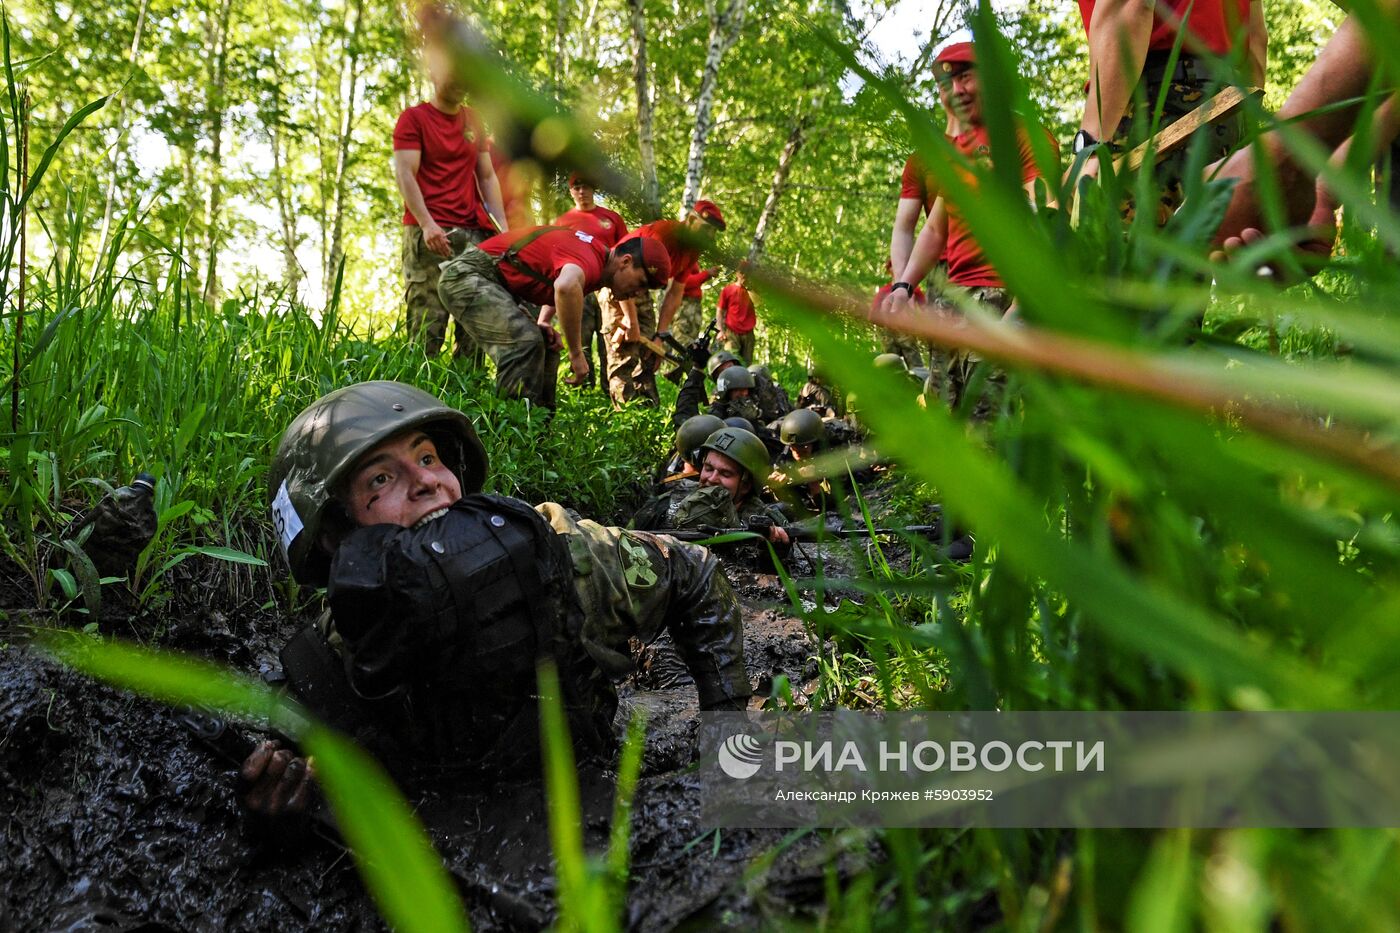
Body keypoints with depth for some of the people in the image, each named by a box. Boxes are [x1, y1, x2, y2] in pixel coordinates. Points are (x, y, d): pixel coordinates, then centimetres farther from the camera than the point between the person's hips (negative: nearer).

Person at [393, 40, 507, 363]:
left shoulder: (473, 121, 21)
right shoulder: (413, 118, 5)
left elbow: (487, 177, 20)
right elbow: (404, 174, -5)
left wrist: (502, 227, 7)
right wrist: (427, 224, -19)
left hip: (473, 233, 5)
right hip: (428, 235, -5)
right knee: (428, 324, -12)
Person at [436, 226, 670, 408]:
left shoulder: (594, 253, 8)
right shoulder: (590, 259, -24)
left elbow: (553, 287, 26)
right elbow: (566, 287, -49)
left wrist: (544, 323, 5)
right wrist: (577, 353, -37)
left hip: (495, 283, 10)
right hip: (468, 273, -10)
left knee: (545, 348, 9)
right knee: (525, 342, -27)